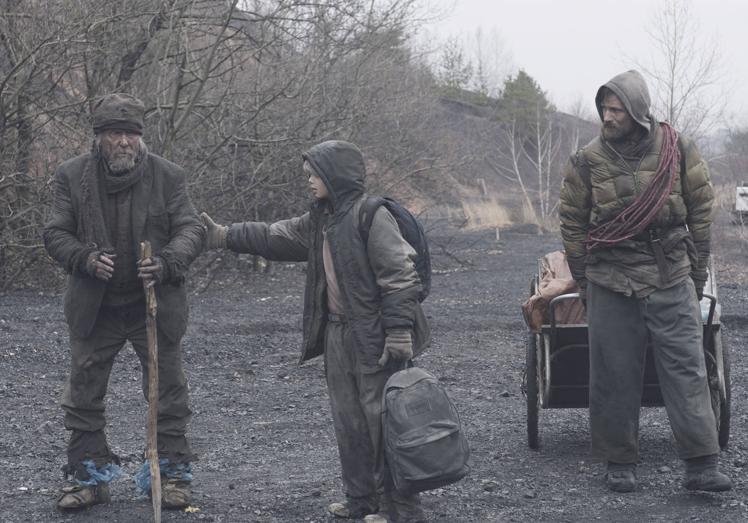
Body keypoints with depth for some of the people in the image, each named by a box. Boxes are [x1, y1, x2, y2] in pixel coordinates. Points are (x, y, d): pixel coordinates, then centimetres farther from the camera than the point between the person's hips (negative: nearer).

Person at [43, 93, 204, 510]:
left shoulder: (168, 176, -6)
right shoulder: (73, 176, -3)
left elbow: (192, 229, -7)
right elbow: (55, 233, -1)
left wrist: (167, 263, -27)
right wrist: (85, 258, -21)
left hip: (154, 304, -1)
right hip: (94, 307, 1)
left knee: (168, 391, 7)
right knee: (84, 393, 7)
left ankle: (173, 472, 21)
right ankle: (89, 477, 20)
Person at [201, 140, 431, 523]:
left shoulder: (371, 216, -16)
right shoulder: (318, 221, 12)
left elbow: (400, 275, -20)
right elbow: (274, 238, 23)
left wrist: (398, 332, -23)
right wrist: (225, 237, 18)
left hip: (373, 337, -9)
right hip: (337, 334, 9)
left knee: (383, 420, -4)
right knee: (348, 422, 15)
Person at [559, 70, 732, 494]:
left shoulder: (678, 150, -1)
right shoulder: (588, 161, -1)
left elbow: (701, 209, 8)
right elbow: (573, 224, 6)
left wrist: (697, 268, 7)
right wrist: (584, 281, 6)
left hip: (672, 281, 0)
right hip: (611, 284, 0)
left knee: (687, 370, -5)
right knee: (615, 376, 3)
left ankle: (703, 465, -5)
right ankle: (621, 464, 14)